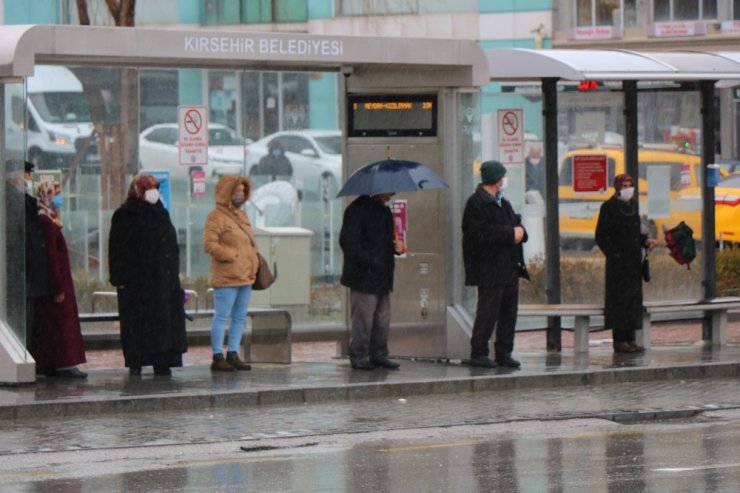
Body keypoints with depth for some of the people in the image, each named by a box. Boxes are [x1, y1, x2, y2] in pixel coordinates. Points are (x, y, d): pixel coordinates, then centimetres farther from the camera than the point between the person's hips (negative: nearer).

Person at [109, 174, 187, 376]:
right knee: (137, 321, -5)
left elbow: (171, 245, 19)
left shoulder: (160, 214, 15)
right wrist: (119, 277, -14)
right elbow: (117, 249, -7)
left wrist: (173, 272, 13)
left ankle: (162, 362, 5)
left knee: (164, 320, 2)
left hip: (162, 278, 6)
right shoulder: (124, 216, -3)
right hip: (136, 280, -6)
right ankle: (135, 362, -1)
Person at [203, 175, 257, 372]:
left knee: (239, 318, 12)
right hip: (226, 278, -9)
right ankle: (218, 357, -4)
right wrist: (232, 256, -18)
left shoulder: (242, 214, 17)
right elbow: (209, 244, -18)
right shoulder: (217, 217, -10)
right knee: (222, 317, -6)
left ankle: (233, 355, 19)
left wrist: (254, 262, 12)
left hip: (245, 275, 9)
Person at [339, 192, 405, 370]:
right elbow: (348, 242, -17)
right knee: (363, 317, -5)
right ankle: (358, 357, 3)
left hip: (382, 278, 8)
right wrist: (371, 262, -20)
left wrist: (396, 247, 5)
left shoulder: (385, 212, 16)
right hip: (364, 277, -8)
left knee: (383, 318, 10)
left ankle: (379, 355, 18)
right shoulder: (358, 209, -11)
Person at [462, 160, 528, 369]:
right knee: (488, 311, -7)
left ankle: (504, 353, 16)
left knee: (509, 310, 9)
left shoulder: (502, 203, 20)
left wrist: (520, 232, -3)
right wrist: (511, 234, -16)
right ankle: (478, 353, -1)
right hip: (489, 268, -9)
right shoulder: (476, 203, -10)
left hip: (509, 265, 9)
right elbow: (482, 233, -19)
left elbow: (516, 225, 21)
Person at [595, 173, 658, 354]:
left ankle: (630, 339, 12)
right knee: (619, 298, -8)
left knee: (634, 297, 7)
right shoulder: (609, 207, -9)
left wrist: (645, 241, 5)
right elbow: (601, 236, -11)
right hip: (618, 262, -8)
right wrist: (614, 254, -17)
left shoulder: (632, 205, 14)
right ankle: (619, 340, -6)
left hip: (634, 261, 8)